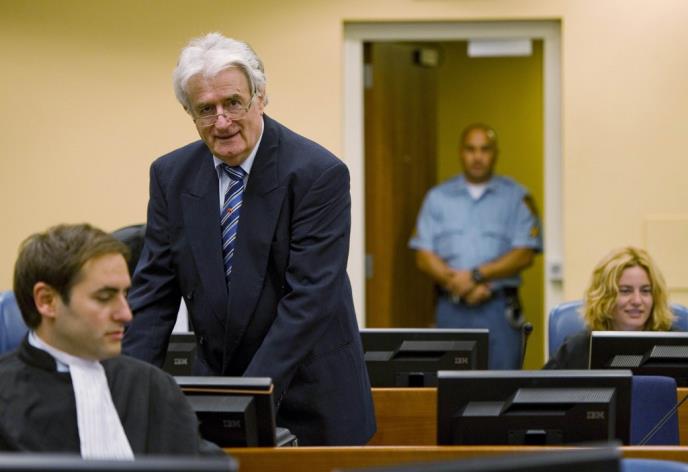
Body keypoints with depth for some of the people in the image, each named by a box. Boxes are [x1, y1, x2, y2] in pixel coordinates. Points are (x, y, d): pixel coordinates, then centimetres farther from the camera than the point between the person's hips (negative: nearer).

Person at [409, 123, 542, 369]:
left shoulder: (516, 197, 6)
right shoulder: (438, 197, 12)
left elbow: (524, 254, -4)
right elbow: (424, 257, 5)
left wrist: (477, 276, -12)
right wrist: (456, 282, -11)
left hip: (499, 306, -2)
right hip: (451, 308, 2)